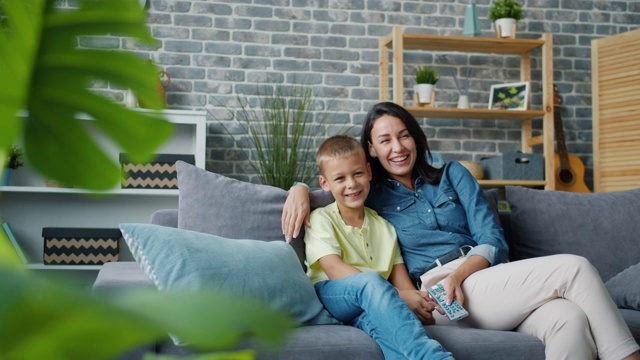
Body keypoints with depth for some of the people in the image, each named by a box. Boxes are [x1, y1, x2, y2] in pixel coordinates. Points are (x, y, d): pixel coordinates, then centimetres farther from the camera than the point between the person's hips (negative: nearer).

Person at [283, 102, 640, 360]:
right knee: (575, 267, -23)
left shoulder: (452, 174, 20)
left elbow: (494, 242, 11)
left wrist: (459, 275, -10)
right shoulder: (371, 196, 16)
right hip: (437, 292, -3)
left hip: (484, 272, 4)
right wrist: (300, 190, -3)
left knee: (568, 320, -33)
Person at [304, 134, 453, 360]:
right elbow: (335, 270, -11)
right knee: (371, 280, -37)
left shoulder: (383, 226, 21)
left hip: (369, 308, 3)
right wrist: (398, 296, -21)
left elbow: (401, 280, 11)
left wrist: (417, 301, -16)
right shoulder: (321, 219, 7)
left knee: (379, 321, -37)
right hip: (330, 295, -3)